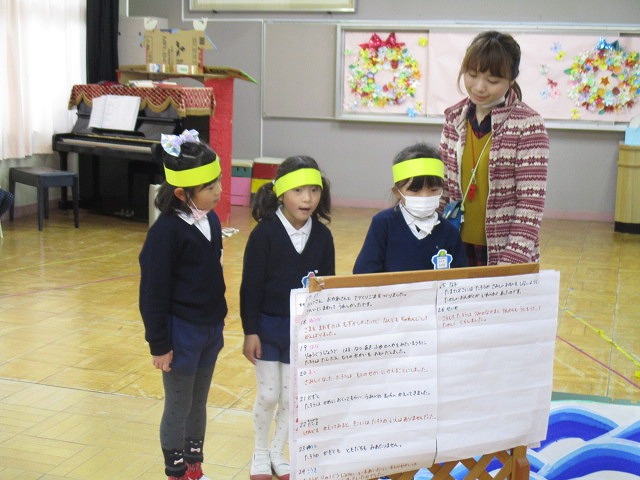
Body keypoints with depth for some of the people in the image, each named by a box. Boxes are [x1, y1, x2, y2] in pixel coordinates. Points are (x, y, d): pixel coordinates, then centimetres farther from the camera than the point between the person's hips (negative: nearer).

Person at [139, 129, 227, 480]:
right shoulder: (166, 231, -20)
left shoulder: (211, 220, 1)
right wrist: (159, 344, -13)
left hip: (210, 329, 7)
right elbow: (153, 293, -16)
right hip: (181, 332, -7)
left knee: (199, 404, 18)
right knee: (178, 408, 8)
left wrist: (218, 324, 16)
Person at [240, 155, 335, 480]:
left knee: (290, 396, 12)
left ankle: (278, 453, 33)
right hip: (267, 325, -3)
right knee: (268, 395, 7)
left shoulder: (322, 235, -5)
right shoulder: (265, 233, -15)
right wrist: (250, 331, -12)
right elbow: (251, 286, -12)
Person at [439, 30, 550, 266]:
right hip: (458, 246, 4)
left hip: (502, 251, -4)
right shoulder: (454, 117, 3)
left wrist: (513, 260, -20)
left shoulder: (527, 125, -13)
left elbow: (531, 202, -15)